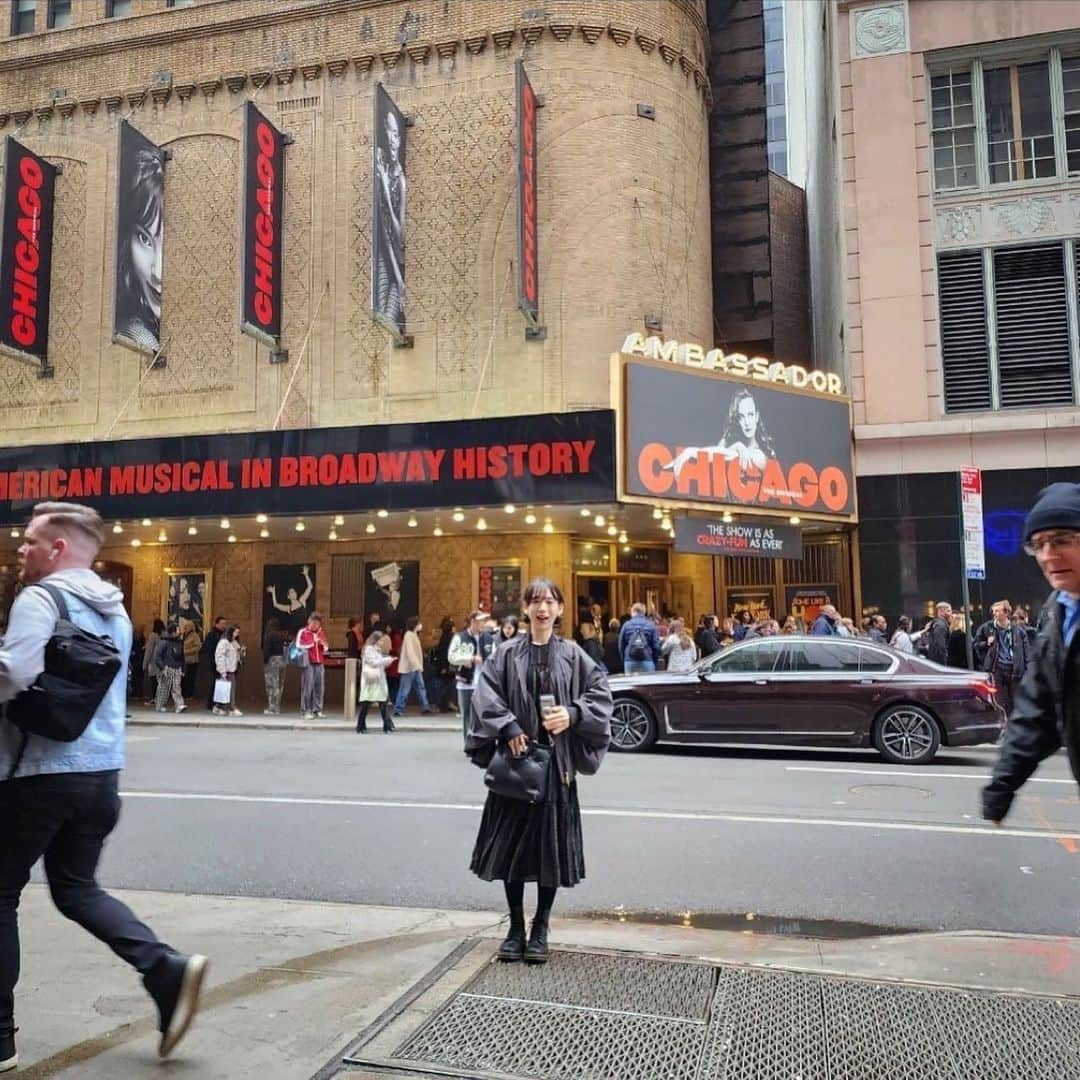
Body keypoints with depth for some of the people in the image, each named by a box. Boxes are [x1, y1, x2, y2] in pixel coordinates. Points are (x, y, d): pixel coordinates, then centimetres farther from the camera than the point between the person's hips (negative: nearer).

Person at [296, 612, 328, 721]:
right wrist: (312, 643, -8)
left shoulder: (321, 632, 17)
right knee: (308, 687, -9)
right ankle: (306, 711, -4)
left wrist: (324, 644, 2)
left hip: (319, 663, 5)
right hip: (308, 663, -5)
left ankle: (317, 710, 7)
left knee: (320, 687, 1)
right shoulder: (302, 632, 1)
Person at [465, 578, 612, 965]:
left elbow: (600, 693, 0)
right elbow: (486, 694, -5)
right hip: (515, 758, 0)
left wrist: (573, 715, -14)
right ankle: (516, 927, 21)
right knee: (512, 844, 6)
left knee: (551, 845, 4)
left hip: (557, 763, 0)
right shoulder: (508, 654, 2)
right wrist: (508, 727, -16)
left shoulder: (571, 655, 3)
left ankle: (540, 929, 20)